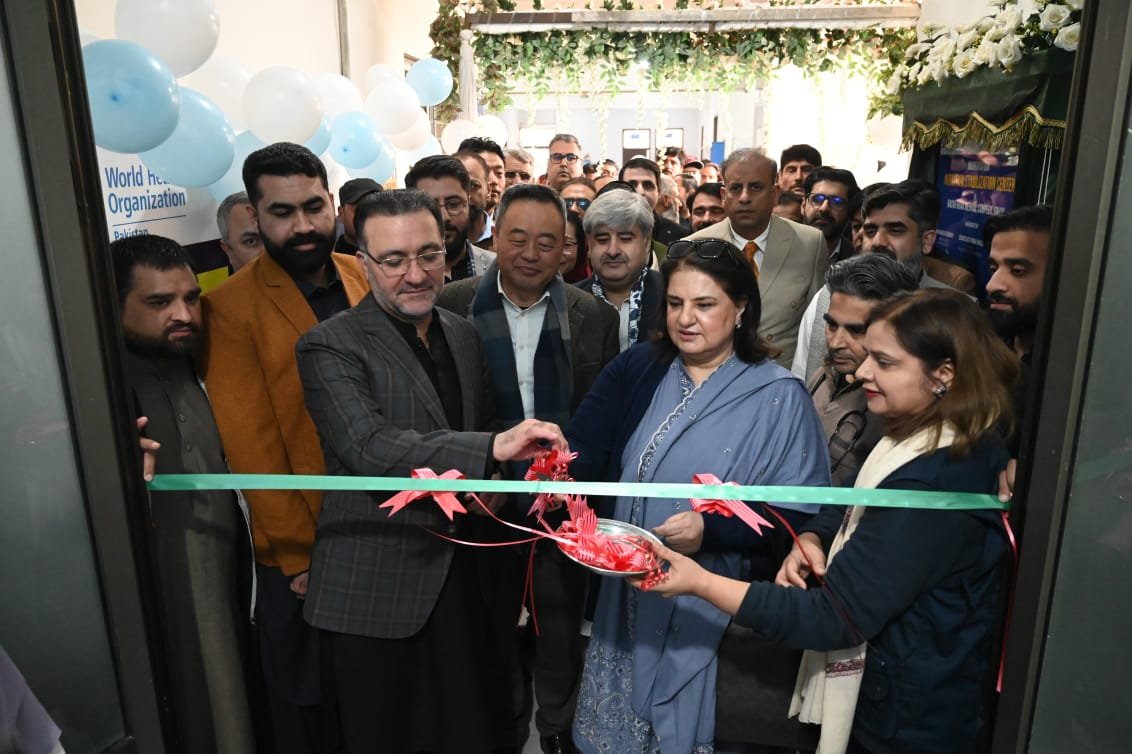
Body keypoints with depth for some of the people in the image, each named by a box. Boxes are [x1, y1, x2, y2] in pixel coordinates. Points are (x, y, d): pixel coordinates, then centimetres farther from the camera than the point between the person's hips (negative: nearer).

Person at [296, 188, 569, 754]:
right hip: (372, 593, -5)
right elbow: (370, 448, -24)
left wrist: (490, 481, -2)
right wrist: (490, 449, -34)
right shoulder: (330, 346, -11)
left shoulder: (464, 335, 9)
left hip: (457, 576, 5)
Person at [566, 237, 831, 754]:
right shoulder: (636, 370, 1)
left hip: (714, 614, -3)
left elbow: (804, 515, -14)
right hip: (626, 600, 4)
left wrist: (713, 529, -27)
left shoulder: (778, 397, -10)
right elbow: (581, 451, -7)